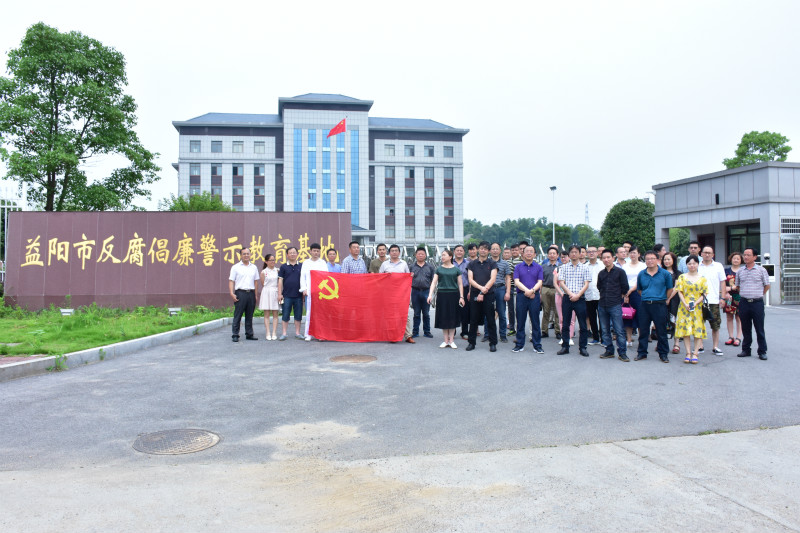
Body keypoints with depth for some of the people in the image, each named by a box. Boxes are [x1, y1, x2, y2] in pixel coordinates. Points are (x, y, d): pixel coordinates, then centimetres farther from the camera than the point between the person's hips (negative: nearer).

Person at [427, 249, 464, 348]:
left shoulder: (456, 269, 5)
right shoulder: (439, 269, 6)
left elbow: (460, 284, 6)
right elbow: (434, 282, 1)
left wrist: (461, 297, -2)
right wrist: (430, 295, -10)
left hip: (453, 295, -1)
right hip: (442, 295, 1)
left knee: (452, 318, 2)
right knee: (443, 318, 2)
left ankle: (451, 340, 11)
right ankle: (446, 340, 12)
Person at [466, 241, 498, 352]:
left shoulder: (492, 264, 4)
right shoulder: (472, 264, 10)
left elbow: (492, 279, -6)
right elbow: (470, 280, 1)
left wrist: (483, 292, -15)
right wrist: (481, 287, -16)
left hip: (489, 294, -2)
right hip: (474, 294, 2)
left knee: (490, 319, 0)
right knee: (473, 319, 5)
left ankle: (493, 343, 8)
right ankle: (471, 342, 14)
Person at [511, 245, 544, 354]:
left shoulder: (538, 267, 9)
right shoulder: (518, 267, 8)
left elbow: (540, 282, 0)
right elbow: (516, 281, -3)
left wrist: (532, 290, -18)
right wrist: (526, 290, -18)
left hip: (534, 296, 0)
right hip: (521, 296, 0)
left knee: (535, 321, 2)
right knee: (520, 321, 5)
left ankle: (537, 345, 10)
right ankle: (519, 344, 13)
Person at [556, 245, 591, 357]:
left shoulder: (584, 268, 5)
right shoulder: (564, 267, 8)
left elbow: (586, 284, -1)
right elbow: (561, 283, 0)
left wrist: (578, 295, -13)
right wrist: (570, 293, -13)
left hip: (580, 298, -1)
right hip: (567, 298, 1)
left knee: (583, 325, 1)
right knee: (565, 324, 5)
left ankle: (582, 347, 11)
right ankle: (565, 346, 14)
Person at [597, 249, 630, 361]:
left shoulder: (620, 272, -1)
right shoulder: (601, 273, 12)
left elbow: (625, 287, 1)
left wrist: (618, 297, 8)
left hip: (615, 305, -5)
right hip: (602, 305, 5)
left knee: (618, 330, -6)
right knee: (605, 330, 9)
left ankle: (622, 353, 1)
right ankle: (609, 351, 18)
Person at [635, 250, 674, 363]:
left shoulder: (665, 274, -1)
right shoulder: (641, 274, 7)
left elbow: (670, 289, 8)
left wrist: (663, 299, 7)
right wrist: (646, 297, 13)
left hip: (659, 305, -2)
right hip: (644, 305, 3)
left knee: (661, 331, 3)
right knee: (643, 330, 7)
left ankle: (663, 354, 15)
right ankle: (642, 353, 17)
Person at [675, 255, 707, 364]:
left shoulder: (702, 279, 5)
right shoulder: (682, 277, 6)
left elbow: (704, 294, 1)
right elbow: (680, 292, 2)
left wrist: (696, 303, -13)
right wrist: (685, 304, -11)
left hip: (698, 308, 0)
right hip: (685, 308, 0)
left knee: (697, 330, 0)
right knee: (685, 330, -3)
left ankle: (695, 353, 6)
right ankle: (688, 353, 3)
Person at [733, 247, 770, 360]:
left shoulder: (761, 270, 0)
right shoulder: (740, 271, 9)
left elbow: (767, 285, 7)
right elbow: (737, 286, 20)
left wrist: (759, 295, 8)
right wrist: (745, 294, 13)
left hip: (757, 302, -3)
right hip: (744, 303, 3)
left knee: (759, 328, 1)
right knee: (745, 328, 9)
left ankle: (762, 352, 9)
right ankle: (746, 350, 18)